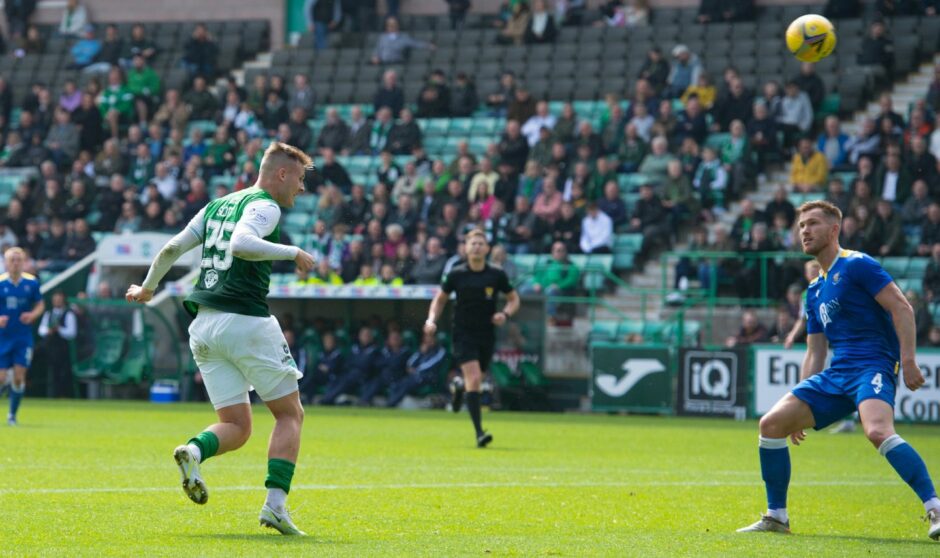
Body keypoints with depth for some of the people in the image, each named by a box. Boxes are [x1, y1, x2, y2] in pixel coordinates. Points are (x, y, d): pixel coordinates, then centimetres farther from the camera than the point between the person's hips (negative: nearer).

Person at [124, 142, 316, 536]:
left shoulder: (218, 205, 18)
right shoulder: (264, 206, -5)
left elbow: (172, 248, 17)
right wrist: (292, 253, -18)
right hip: (246, 322, -7)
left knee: (236, 427, 8)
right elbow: (241, 244, -25)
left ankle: (194, 451, -24)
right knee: (290, 414, 5)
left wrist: (147, 289, 31)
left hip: (204, 326, 7)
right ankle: (275, 504, -9)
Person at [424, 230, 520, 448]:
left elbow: (514, 299, 9)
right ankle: (479, 433, -17)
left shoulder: (497, 275, -2)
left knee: (474, 382, 11)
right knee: (473, 379, -18)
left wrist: (505, 314, -11)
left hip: (487, 336, 2)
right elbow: (440, 299, 10)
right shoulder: (457, 274, -3)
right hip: (463, 334, -2)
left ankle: (458, 387, 51)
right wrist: (432, 320, -6)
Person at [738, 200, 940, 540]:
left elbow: (901, 308, -10)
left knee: (878, 431, -35)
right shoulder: (815, 291, 22)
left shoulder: (857, 265, -3)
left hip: (873, 366, -8)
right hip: (836, 374, 8)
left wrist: (908, 360, -21)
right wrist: (802, 408, 20)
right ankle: (776, 517, 8)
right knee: (772, 423, -1)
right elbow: (815, 353, 25)